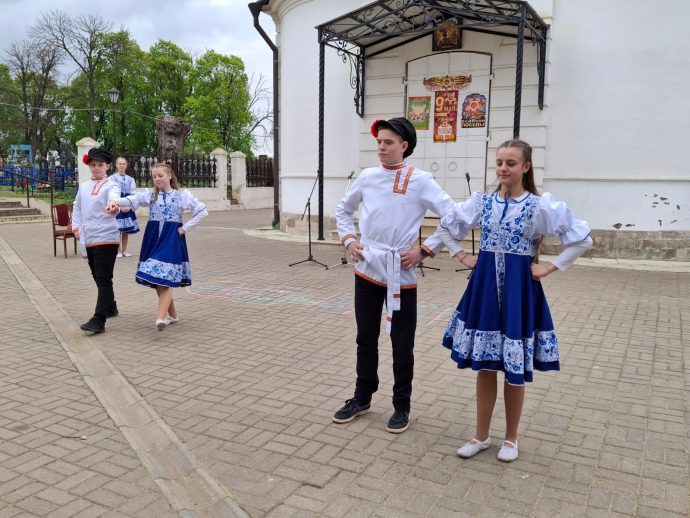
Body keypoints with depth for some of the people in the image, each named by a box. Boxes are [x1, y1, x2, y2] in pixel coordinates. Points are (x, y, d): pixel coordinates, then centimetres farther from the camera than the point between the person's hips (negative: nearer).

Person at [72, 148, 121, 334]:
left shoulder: (111, 186, -6)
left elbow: (114, 199, -30)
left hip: (106, 239, -7)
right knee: (98, 277, 18)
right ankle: (110, 307, 36)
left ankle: (99, 320, -12)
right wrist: (76, 226, 14)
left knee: (104, 279, -10)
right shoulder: (83, 186, 13)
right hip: (88, 239, 7)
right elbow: (77, 207, 27)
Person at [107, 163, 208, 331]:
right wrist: (116, 202, -30)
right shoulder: (150, 194, 8)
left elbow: (202, 211, -2)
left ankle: (160, 318, -23)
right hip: (153, 238, 4)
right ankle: (172, 314, 22)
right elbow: (132, 200, -10)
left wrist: (185, 228, -6)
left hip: (172, 239, -4)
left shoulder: (182, 195, -1)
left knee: (165, 278, -14)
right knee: (156, 280, 6)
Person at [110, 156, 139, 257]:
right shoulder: (112, 178, 0)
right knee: (118, 229, -5)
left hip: (128, 207, 3)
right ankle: (119, 251, 2)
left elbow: (133, 194, 3)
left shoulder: (130, 179, 10)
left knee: (127, 230, 5)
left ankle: (124, 251, 13)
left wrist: (129, 206, -11)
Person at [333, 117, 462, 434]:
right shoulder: (367, 177, 5)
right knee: (366, 338, 15)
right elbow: (343, 210, 21)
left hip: (401, 275, -4)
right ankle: (362, 398, 32)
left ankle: (402, 406, 23)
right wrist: (348, 240, 6)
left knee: (402, 344, 7)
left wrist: (425, 250, -12)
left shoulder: (420, 181, -7)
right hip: (367, 271, 4)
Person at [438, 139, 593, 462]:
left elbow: (582, 238, -6)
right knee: (483, 365, 9)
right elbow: (445, 226, 15)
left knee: (514, 369, 6)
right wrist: (463, 257, 7)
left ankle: (511, 438, 25)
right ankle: (481, 436, 23)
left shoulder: (541, 205, -7)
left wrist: (551, 268, -7)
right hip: (484, 287, 3)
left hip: (519, 290, -3)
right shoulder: (481, 202, 3)